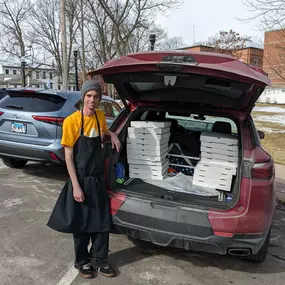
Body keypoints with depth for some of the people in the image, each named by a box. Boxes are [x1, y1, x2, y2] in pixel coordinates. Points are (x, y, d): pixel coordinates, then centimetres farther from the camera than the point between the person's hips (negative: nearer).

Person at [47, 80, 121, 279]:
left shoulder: (100, 116, 2)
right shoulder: (71, 121, -15)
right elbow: (68, 155, -13)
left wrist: (113, 134, 4)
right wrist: (76, 186, -16)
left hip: (98, 179, 5)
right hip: (81, 180, -5)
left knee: (102, 222, 10)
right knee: (81, 223, 9)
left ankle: (99, 260, 28)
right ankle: (82, 261, 29)